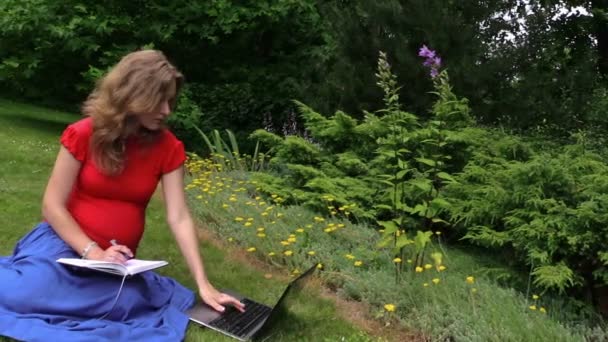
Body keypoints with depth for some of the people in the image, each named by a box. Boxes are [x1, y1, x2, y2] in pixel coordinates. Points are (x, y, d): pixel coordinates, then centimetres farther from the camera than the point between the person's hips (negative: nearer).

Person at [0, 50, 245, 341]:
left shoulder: (168, 148, -5)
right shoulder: (83, 134, -11)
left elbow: (179, 218, -9)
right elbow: (52, 206, -8)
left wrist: (203, 284, -15)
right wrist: (93, 253, -20)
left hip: (117, 259, 3)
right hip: (64, 242, -2)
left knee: (131, 301, -30)